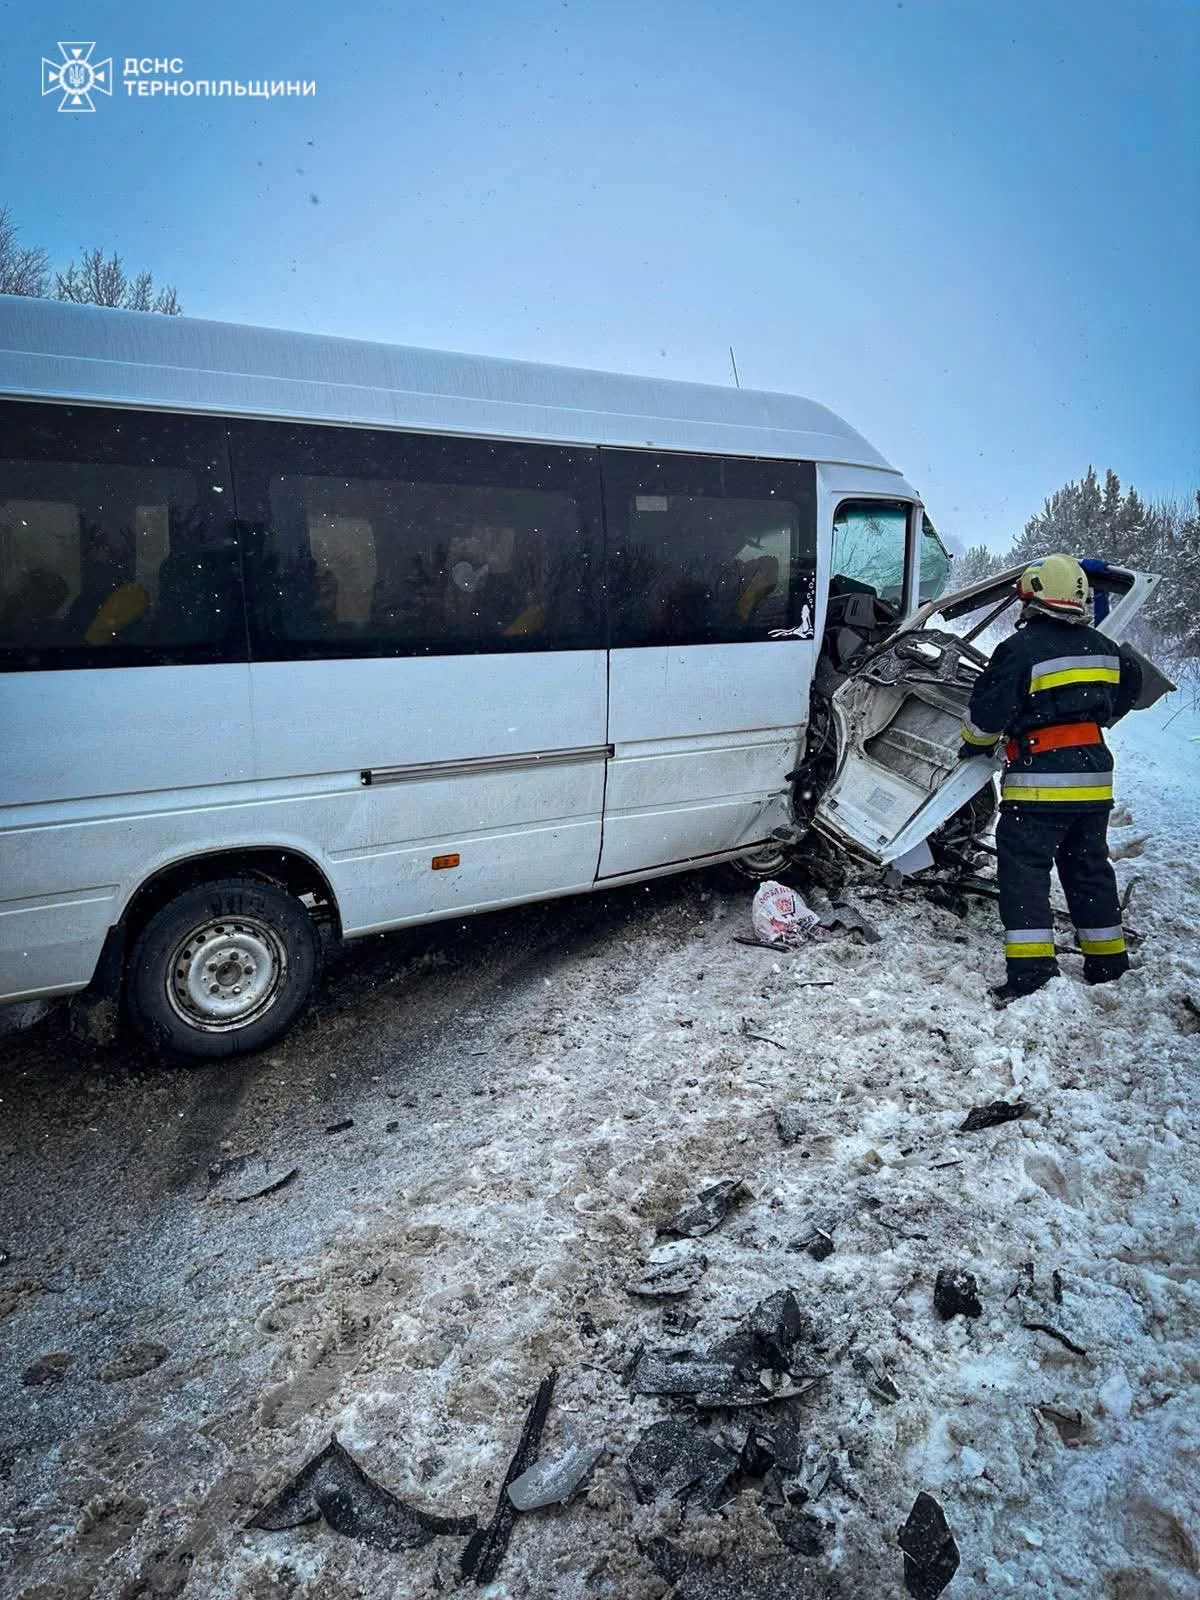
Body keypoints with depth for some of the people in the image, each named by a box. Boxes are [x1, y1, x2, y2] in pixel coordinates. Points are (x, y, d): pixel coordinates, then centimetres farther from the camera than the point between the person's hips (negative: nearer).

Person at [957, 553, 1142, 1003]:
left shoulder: (1022, 648, -13)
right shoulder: (1102, 648, 10)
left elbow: (988, 712, -13)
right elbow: (1129, 688, 27)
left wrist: (972, 744, 6)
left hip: (1040, 781, -7)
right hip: (1094, 779, 7)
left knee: (1023, 869, -4)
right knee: (1090, 869, 17)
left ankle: (1031, 971, -10)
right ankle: (1108, 964, 26)